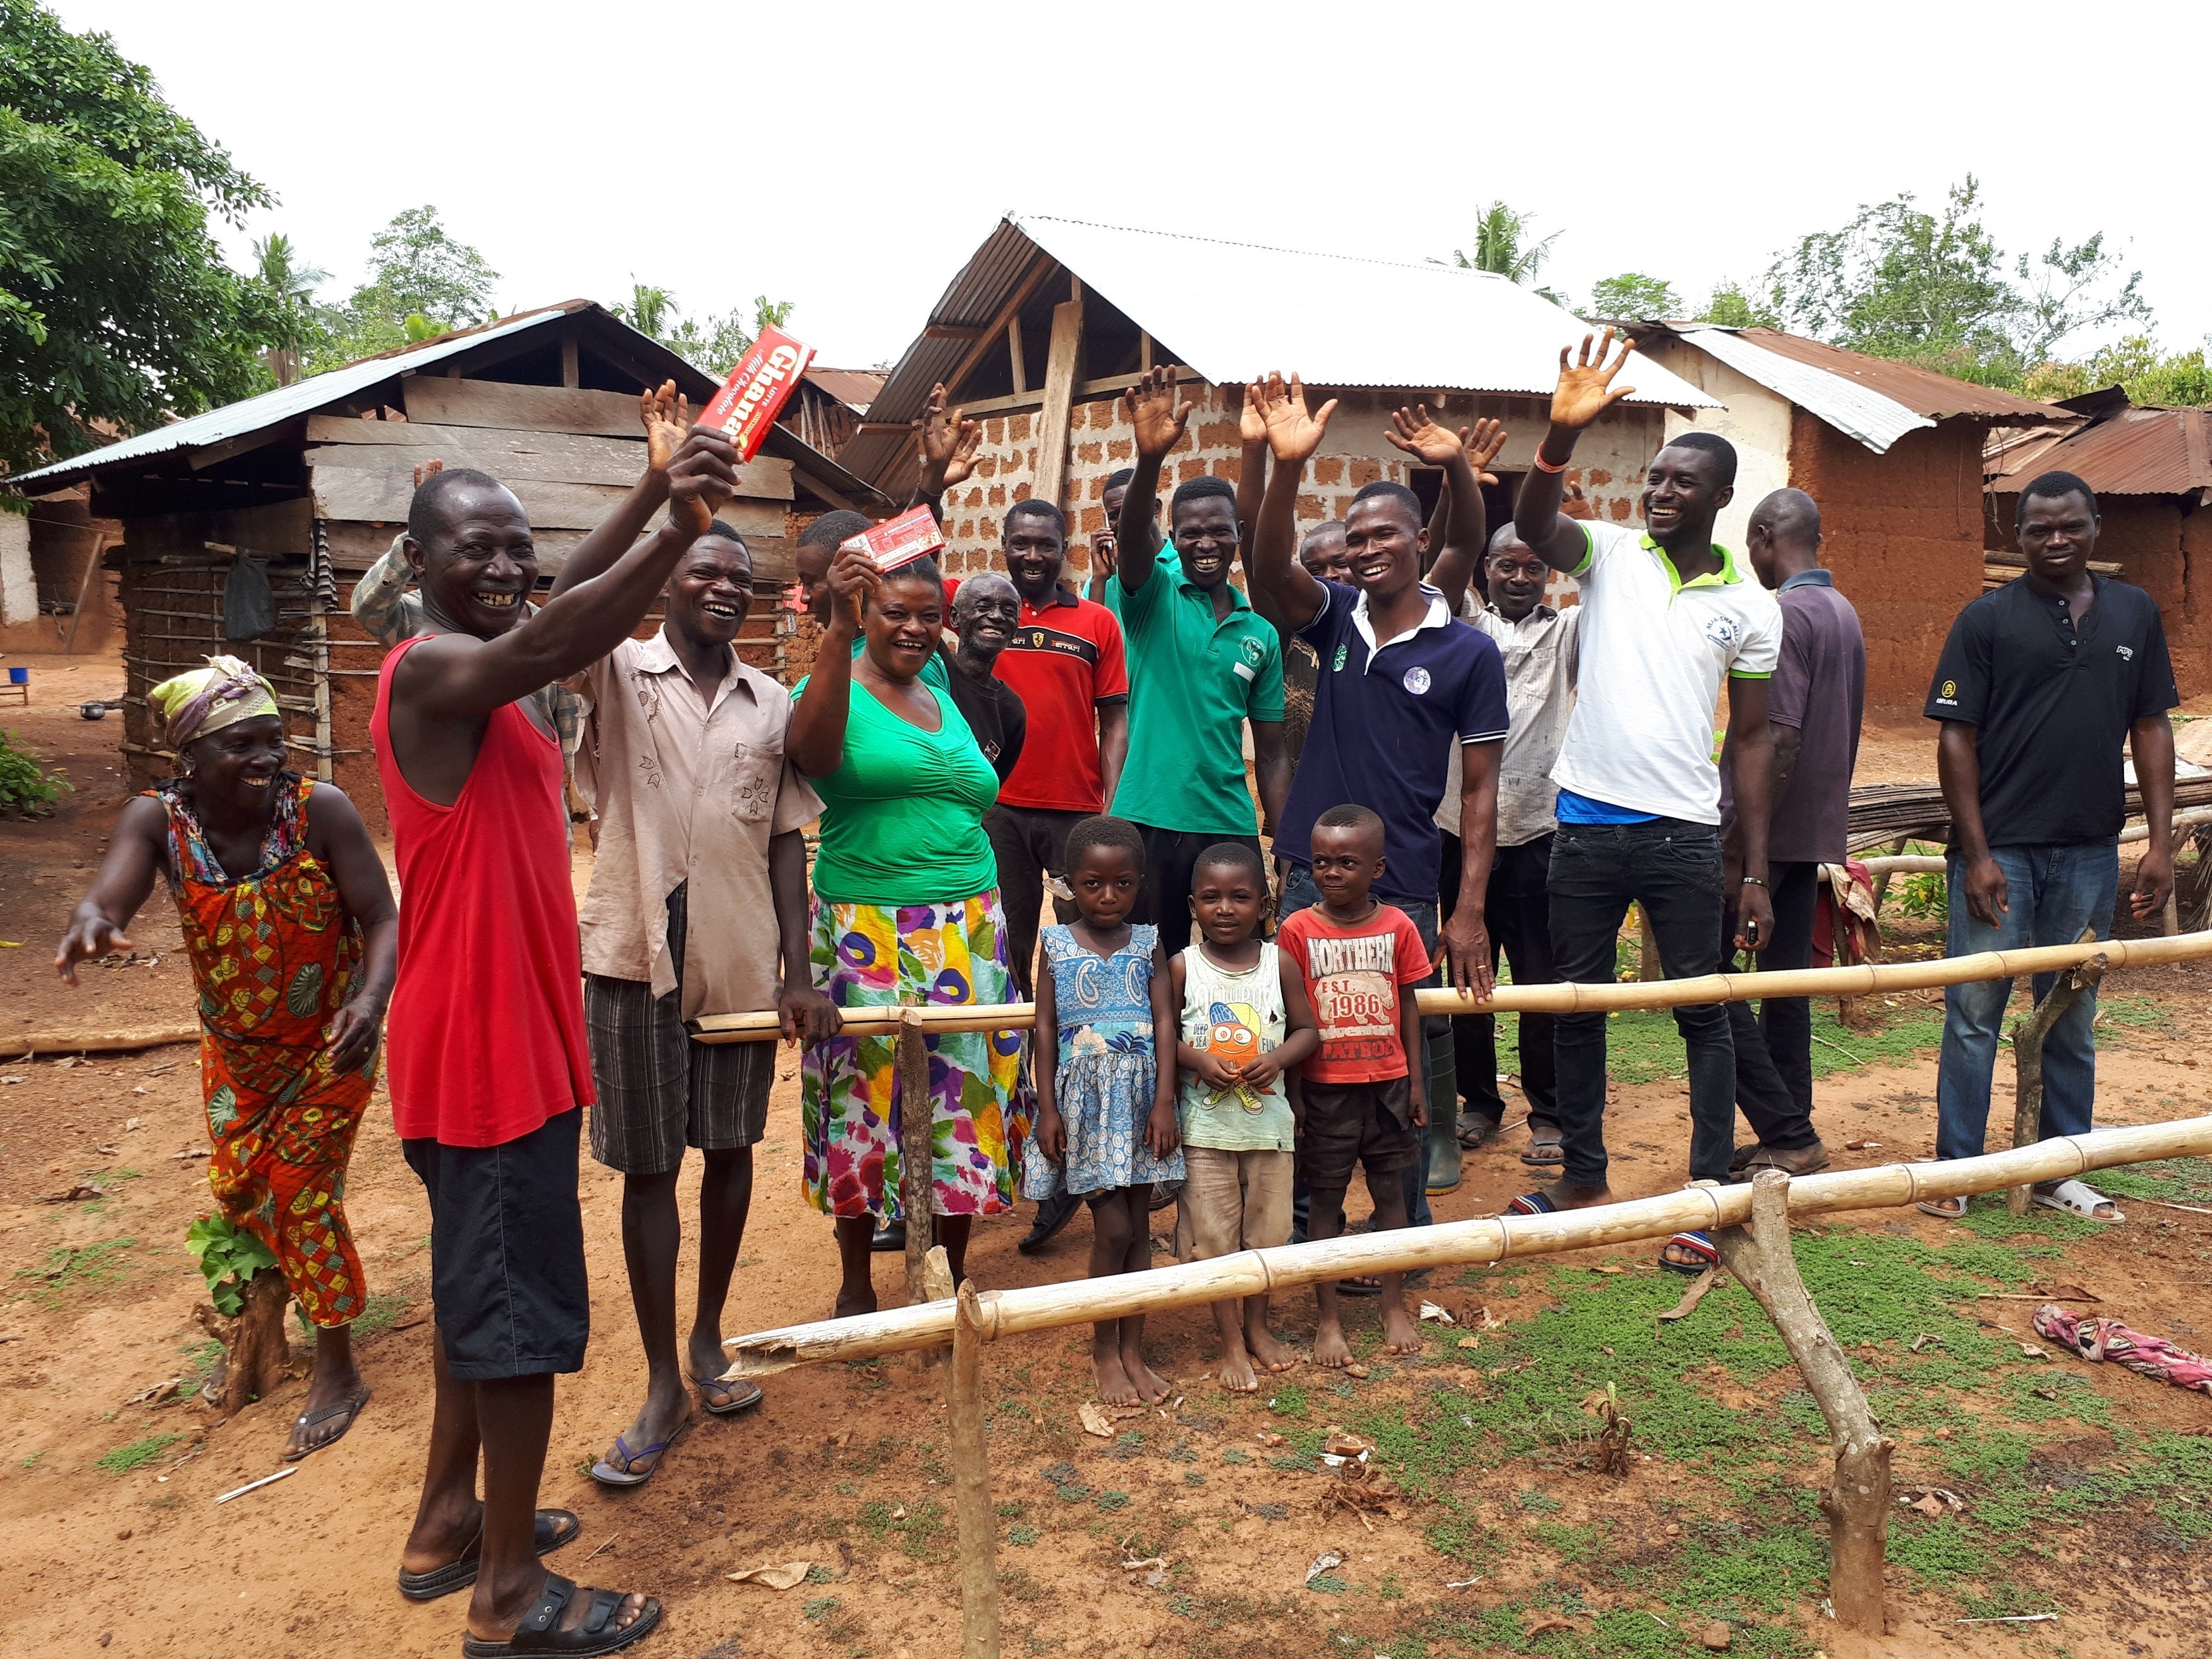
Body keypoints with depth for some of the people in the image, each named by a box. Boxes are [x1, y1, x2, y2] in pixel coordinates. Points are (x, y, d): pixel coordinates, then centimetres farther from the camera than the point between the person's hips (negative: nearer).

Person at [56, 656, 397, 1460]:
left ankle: (337, 1370, 15)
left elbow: (381, 918, -23)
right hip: (236, 1047, 4)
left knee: (301, 1190, -1)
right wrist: (91, 921, -58)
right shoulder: (157, 819, -17)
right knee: (238, 1187, 15)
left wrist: (371, 1001, -41)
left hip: (331, 1042, -3)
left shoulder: (321, 809, -25)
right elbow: (110, 894, -33)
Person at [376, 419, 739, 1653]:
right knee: (525, 1308, -1)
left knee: (483, 1288, 20)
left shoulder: (485, 683, 14)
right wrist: (676, 532, -54)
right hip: (483, 1053, -10)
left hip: (515, 1040, 10)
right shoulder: (432, 671, -20)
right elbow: (544, 647, -42)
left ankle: (449, 1521, 36)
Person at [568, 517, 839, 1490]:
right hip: (636, 958, -3)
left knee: (729, 1151, 13)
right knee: (649, 1167, 5)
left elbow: (786, 844, 7)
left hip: (741, 962, 3)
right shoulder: (618, 672, -2)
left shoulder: (773, 706, 7)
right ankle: (663, 1383, 17)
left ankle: (708, 1339, 33)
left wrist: (799, 971, 0)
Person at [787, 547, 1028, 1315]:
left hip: (968, 933, 5)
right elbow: (809, 748, -26)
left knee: (965, 1092, 6)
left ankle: (954, 1269, 21)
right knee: (865, 1092, 2)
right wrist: (839, 628, -32)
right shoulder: (840, 692, -2)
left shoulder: (946, 704, 17)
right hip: (867, 933, -5)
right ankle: (855, 1284, 18)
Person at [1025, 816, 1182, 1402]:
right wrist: (1047, 1109, -4)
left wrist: (1164, 1102, -9)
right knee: (1113, 1228, -3)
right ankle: (1104, 1353, 14)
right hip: (1085, 1100, -2)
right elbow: (1045, 1030, 0)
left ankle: (1133, 1350, 20)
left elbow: (1165, 1024, -1)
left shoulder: (1147, 943, 3)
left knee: (1138, 1227, 7)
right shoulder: (1057, 946, 0)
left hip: (1140, 1096, 2)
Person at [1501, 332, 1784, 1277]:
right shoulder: (1610, 555, 2)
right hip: (1587, 821, 1)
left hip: (1685, 834, -1)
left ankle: (1709, 1197, 16)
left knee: (1704, 1014, 4)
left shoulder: (1751, 609, 3)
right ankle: (1583, 1173, 27)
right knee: (1576, 1004, 11)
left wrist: (1755, 871, 1)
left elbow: (1751, 740, 5)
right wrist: (1564, 432, -38)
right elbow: (1532, 528, -20)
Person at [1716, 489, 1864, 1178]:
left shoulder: (1785, 613, -15)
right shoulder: (1845, 612, 15)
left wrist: (1742, 844, -22)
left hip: (1765, 830, -9)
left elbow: (1779, 740, -22)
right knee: (1786, 979, 12)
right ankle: (1790, 1138, 17)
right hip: (1817, 830, 10)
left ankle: (1787, 1134, -3)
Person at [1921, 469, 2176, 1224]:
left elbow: (2151, 728, 9)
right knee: (1973, 1015, 2)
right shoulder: (1987, 618, -4)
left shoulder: (2135, 613, 7)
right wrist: (1976, 854, -11)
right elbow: (1957, 739, -6)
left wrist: (2161, 841, 2)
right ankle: (1954, 1168, 12)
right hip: (1999, 850, -3)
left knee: (2072, 1019, 13)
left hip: (2089, 853, 4)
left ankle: (2061, 1169, 24)